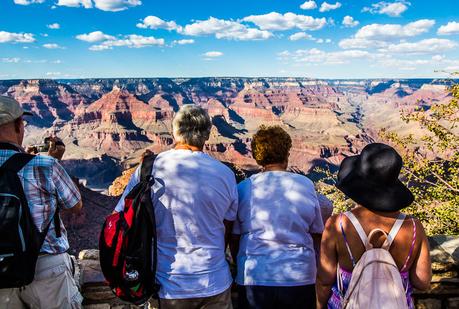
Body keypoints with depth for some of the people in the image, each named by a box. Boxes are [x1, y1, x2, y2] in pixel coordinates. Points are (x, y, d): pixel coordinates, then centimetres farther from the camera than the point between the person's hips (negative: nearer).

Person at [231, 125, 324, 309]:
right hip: (300, 279, 0)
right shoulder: (306, 185, -5)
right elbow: (317, 235, 4)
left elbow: (234, 238, 2)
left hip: (254, 279, 0)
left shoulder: (242, 189, -4)